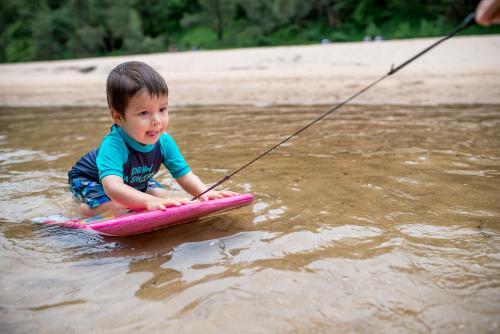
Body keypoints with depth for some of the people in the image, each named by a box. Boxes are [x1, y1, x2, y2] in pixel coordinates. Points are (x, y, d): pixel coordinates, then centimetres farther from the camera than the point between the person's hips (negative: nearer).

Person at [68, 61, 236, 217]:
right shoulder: (113, 145, -44)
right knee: (111, 206, -32)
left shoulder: (164, 141, -25)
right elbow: (112, 187, -58)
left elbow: (185, 176, -20)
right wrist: (149, 201, -72)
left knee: (162, 195, -9)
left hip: (132, 182, 6)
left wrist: (205, 192, -40)